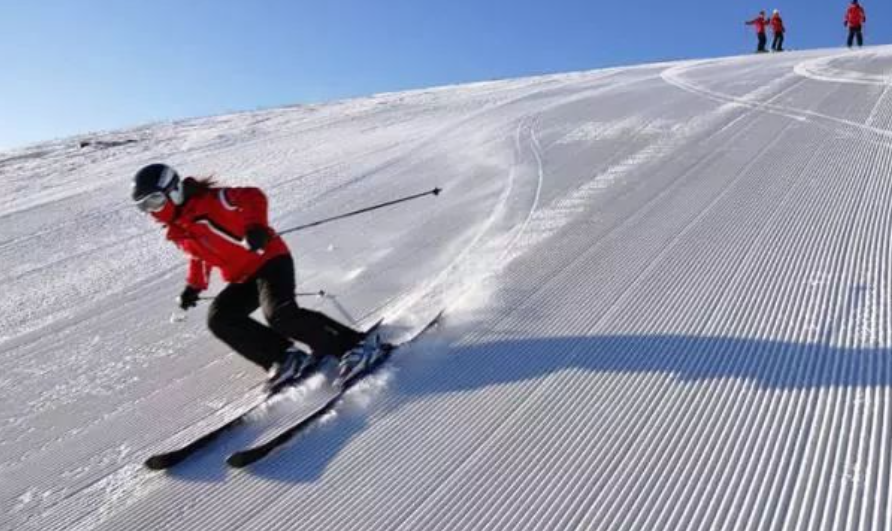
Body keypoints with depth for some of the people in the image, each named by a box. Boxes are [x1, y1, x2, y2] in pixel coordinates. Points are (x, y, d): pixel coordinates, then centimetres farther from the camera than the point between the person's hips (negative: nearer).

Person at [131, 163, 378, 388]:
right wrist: (194, 287, 18)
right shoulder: (177, 232, 12)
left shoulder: (208, 201, -14)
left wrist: (255, 226, -39)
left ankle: (350, 344, -16)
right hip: (243, 278, 9)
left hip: (268, 259, -9)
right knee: (219, 319, -7)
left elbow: (252, 197, -23)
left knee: (279, 314, -29)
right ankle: (286, 358, -11)